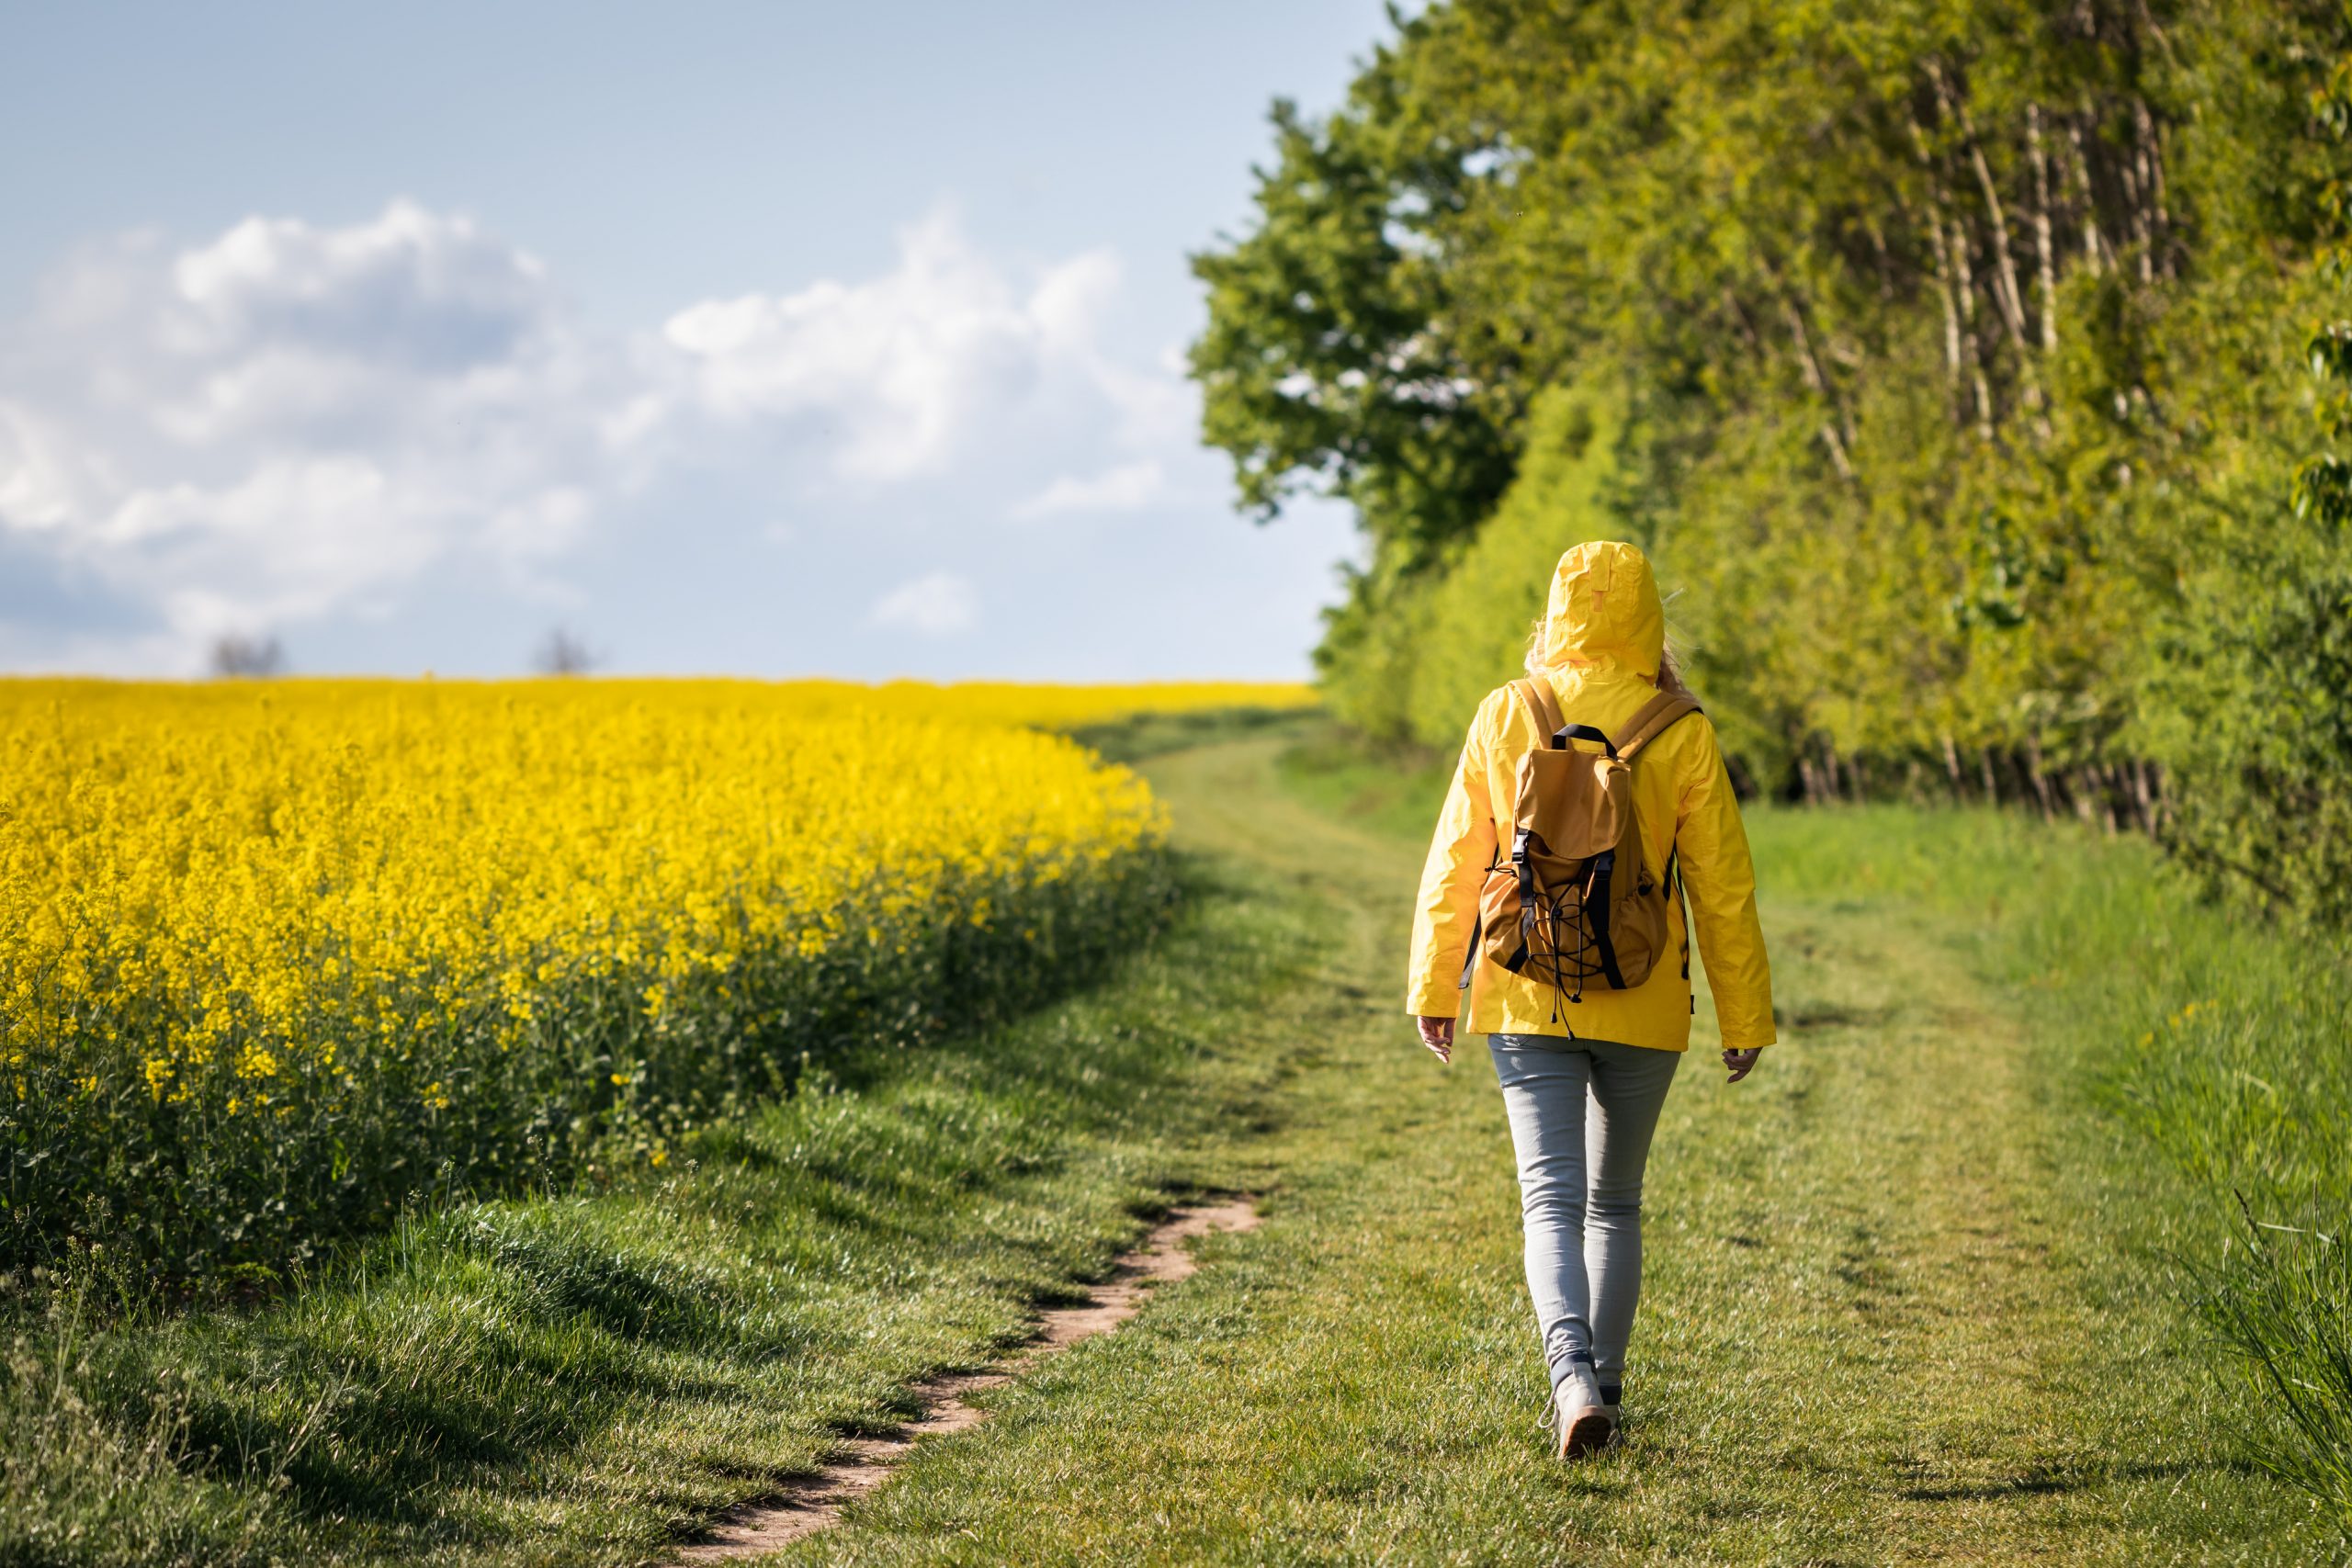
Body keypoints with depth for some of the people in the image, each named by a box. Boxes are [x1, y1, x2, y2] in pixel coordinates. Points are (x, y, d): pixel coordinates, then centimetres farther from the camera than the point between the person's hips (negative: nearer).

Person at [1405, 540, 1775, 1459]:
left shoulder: (1506, 718, -3)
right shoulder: (1681, 735, -6)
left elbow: (1455, 863, 1)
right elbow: (1722, 884, -2)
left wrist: (1432, 987, 11)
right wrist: (1746, 1018, 7)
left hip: (1529, 1001, -1)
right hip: (1643, 1006, 1)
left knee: (1552, 1199, -4)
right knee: (1616, 1201, 18)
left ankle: (1574, 1376, -26)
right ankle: (1602, 1383, 23)